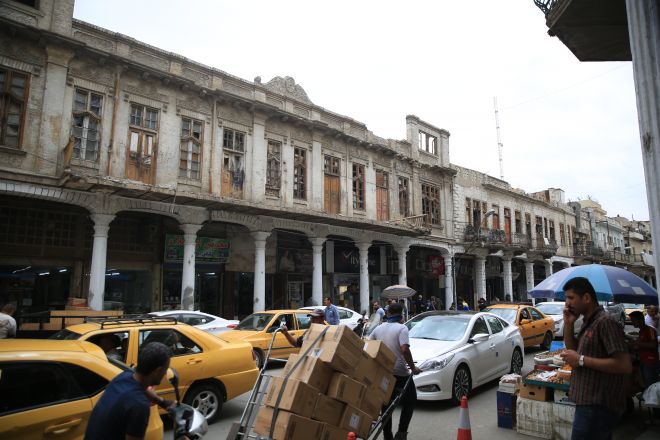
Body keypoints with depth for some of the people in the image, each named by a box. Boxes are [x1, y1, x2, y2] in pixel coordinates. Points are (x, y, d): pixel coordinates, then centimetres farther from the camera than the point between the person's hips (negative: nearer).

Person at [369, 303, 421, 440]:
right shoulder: (401, 328, -11)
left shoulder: (378, 328, 6)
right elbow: (404, 349, -23)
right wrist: (413, 368, -13)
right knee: (410, 400, 14)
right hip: (399, 372, -5)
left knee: (386, 405, 16)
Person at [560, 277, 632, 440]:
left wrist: (581, 360, -22)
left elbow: (625, 366, -24)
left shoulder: (605, 322, -19)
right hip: (590, 402, 10)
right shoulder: (588, 322, 12)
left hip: (598, 406, -10)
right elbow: (572, 349, 18)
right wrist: (568, 324, 4)